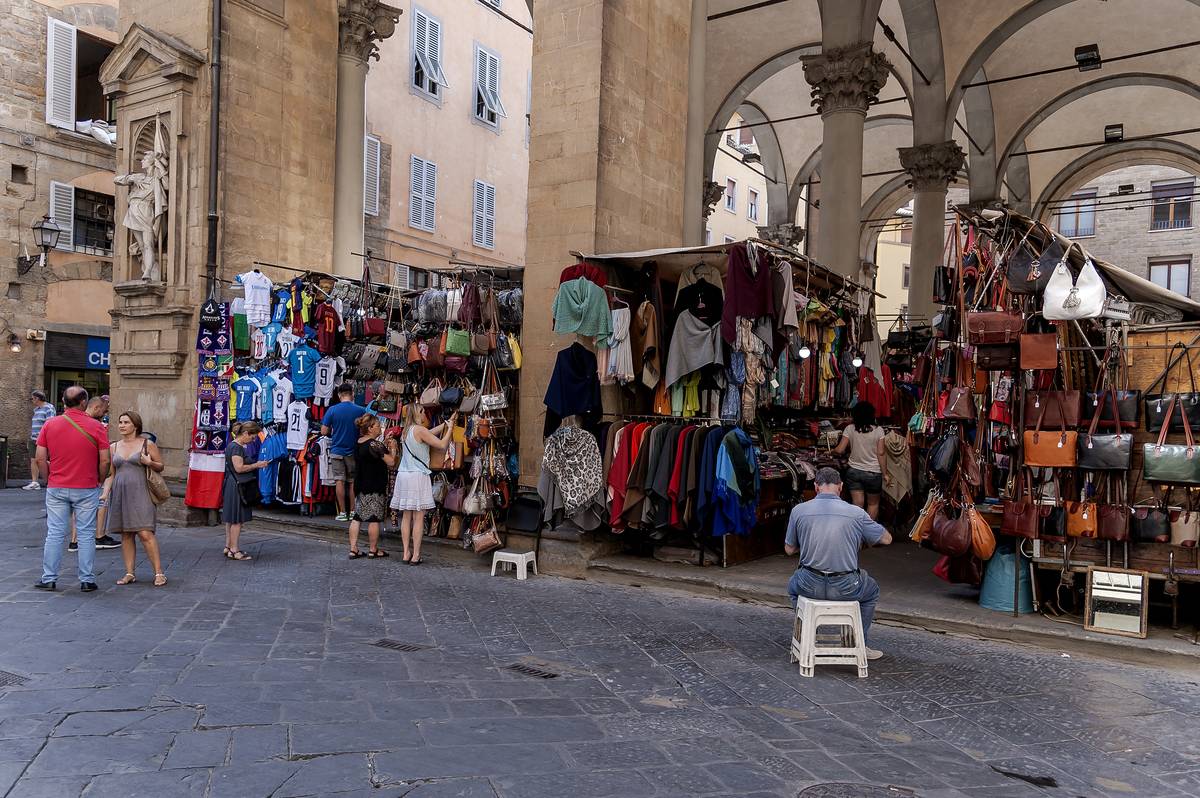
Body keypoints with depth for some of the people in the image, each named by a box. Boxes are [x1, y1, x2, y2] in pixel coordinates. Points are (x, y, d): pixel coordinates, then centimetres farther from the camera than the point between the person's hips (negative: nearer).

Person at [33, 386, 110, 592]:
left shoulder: (50, 424, -1)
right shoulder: (97, 427, -8)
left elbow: (40, 458, -1)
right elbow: (105, 461, -8)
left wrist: (50, 478, 13)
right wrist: (99, 481, 8)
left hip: (56, 488, 2)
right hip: (87, 489, -2)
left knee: (55, 534, 9)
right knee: (86, 534, 5)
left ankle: (49, 578, 13)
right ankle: (86, 580, 8)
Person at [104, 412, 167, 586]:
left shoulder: (147, 444, 2)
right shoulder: (114, 447, 14)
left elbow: (161, 467, 8)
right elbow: (110, 474, 18)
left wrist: (150, 463, -12)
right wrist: (105, 492, 4)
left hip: (139, 493, -4)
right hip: (120, 494, 5)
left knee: (145, 534, -12)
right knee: (126, 535, 6)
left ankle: (159, 572, -8)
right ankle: (129, 573, 13)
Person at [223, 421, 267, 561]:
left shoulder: (232, 445, 15)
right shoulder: (237, 447, -17)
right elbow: (239, 468, -22)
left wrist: (255, 465, 12)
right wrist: (257, 465, -14)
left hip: (231, 485, 11)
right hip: (236, 487, -11)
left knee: (230, 519, 15)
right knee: (237, 520, -4)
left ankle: (228, 547, 22)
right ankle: (234, 550, 1)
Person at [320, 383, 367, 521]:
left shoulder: (332, 410, -6)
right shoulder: (361, 410, -7)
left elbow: (324, 431, -5)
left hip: (337, 450, 0)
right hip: (354, 451, 0)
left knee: (339, 481, 5)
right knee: (353, 482, 10)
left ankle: (342, 512, 5)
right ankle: (353, 511, 11)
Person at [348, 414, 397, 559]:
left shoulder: (358, 443, 9)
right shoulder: (375, 444, -16)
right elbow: (391, 463, -18)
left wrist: (385, 446, 12)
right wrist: (391, 450, -2)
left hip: (360, 486, 8)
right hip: (375, 487, -8)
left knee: (357, 517, 10)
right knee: (374, 519, 2)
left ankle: (353, 549, 10)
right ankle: (373, 550, 11)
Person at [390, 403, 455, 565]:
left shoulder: (407, 431, 13)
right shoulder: (419, 430, -11)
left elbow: (430, 433, 21)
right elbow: (442, 445, -10)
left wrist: (447, 422, 25)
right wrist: (450, 428, 4)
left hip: (403, 476, 8)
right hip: (418, 476, -8)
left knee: (407, 516, 9)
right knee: (419, 518, -3)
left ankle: (406, 553, 12)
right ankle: (416, 556, -2)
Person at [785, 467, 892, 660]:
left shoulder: (799, 510, -5)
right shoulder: (856, 513, -7)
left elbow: (789, 550, 6)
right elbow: (886, 539, 7)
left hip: (810, 585, 1)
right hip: (846, 588, -1)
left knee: (793, 586, 37)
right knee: (871, 590, 34)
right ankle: (860, 645, 35)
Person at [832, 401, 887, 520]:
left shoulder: (850, 429, -7)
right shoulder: (878, 430, -9)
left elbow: (840, 450, -9)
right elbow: (881, 453, -10)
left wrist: (832, 451, 14)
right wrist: (885, 473, -2)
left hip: (854, 471, 1)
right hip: (873, 473, -1)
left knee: (857, 504, 5)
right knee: (873, 504, 17)